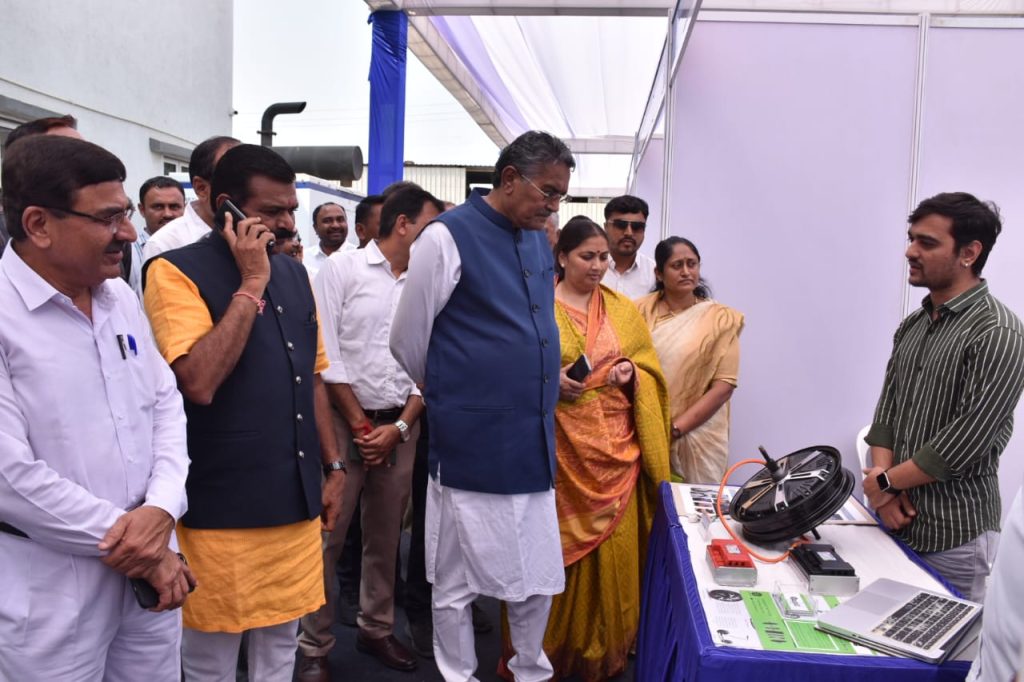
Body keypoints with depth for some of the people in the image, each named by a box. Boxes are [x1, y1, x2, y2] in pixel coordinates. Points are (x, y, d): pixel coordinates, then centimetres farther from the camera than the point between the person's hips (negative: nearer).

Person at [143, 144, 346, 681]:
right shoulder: (176, 272, -10)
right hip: (222, 511, -5)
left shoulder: (294, 272, 10)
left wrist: (333, 467, 14)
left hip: (297, 501, 6)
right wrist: (251, 283, -19)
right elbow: (199, 383, -24)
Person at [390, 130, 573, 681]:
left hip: (534, 444, 7)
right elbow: (407, 341, -3)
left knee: (540, 579, 15)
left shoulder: (539, 243, 11)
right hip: (472, 447, -6)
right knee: (459, 584, 9)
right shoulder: (448, 237, -10)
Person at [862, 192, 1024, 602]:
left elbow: (966, 442, -20)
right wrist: (883, 487, -6)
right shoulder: (912, 326, 9)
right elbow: (886, 410, 8)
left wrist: (884, 481, -11)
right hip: (898, 521, 7)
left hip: (953, 536, -7)